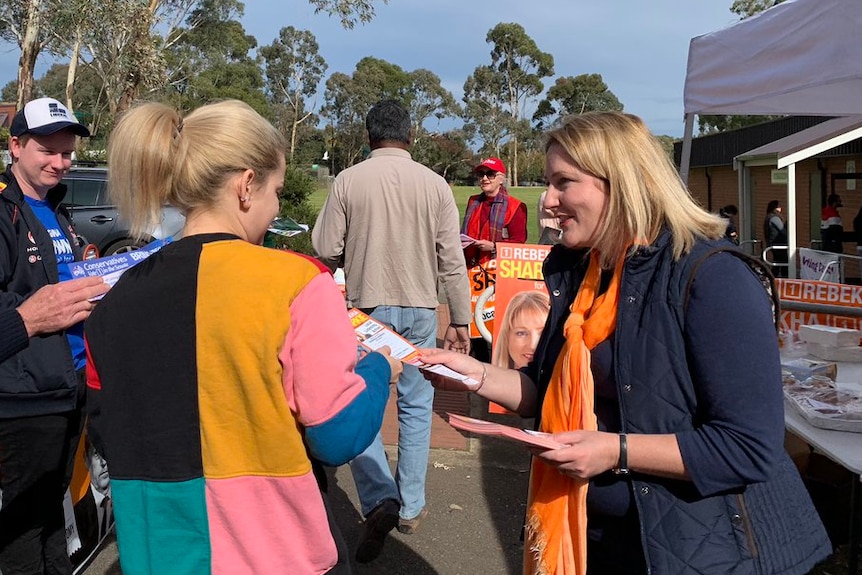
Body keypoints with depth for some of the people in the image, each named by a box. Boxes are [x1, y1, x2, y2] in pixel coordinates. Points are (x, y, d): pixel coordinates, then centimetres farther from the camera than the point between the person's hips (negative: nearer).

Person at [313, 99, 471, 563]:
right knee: (416, 406, 13)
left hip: (367, 306, -1)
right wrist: (460, 321, 4)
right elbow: (452, 260, -3)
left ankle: (378, 499, -7)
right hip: (420, 308, 2)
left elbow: (326, 251, -4)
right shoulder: (434, 184, -3)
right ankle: (410, 506, 22)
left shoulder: (348, 181, -5)